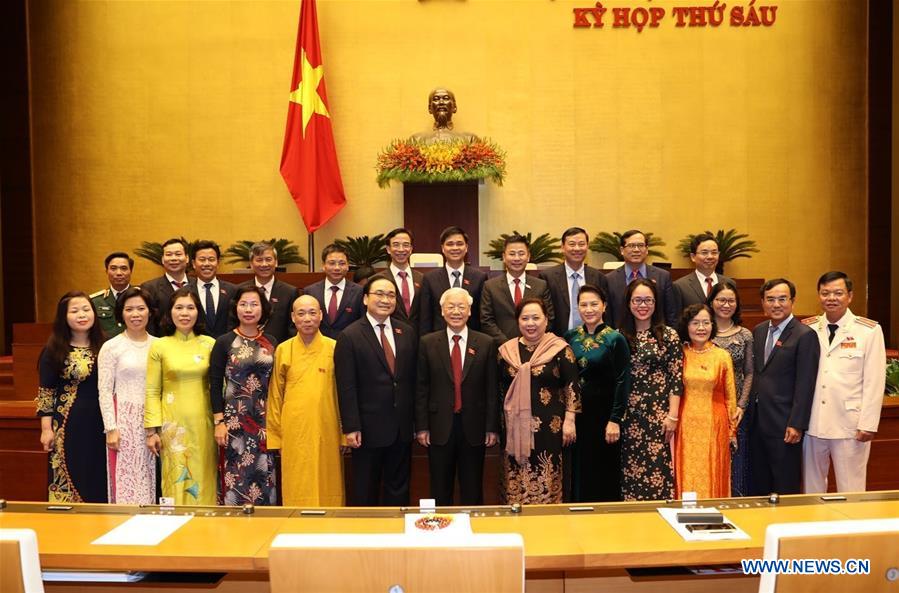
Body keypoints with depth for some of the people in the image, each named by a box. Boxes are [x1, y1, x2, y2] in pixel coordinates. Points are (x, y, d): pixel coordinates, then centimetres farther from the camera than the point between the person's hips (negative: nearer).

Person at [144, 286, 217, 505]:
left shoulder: (210, 344, 2)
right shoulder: (159, 346, 1)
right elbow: (152, 392, 2)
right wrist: (151, 430, -3)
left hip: (203, 423, 1)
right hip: (172, 424, -1)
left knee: (203, 481, 7)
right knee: (176, 481, 2)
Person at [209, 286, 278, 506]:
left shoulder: (271, 343, 7)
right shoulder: (224, 342, 0)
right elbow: (215, 385, -2)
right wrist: (218, 422, -8)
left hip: (265, 420, 3)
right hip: (234, 418, -2)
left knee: (265, 475, 5)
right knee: (237, 476, -1)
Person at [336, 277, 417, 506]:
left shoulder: (407, 332, 5)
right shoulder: (350, 336, -8)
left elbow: (414, 378, 7)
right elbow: (346, 387, -10)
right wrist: (351, 428, -14)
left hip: (402, 427, 4)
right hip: (369, 427, -4)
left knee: (399, 489, 16)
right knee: (365, 491, 11)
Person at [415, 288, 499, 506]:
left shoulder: (486, 343, 1)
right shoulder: (427, 343, 1)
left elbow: (492, 389, 0)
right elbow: (421, 388, 1)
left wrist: (492, 427, -2)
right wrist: (421, 427, -3)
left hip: (474, 427, 0)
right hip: (439, 427, 0)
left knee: (472, 490, 11)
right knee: (440, 490, 11)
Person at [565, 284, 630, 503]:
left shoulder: (615, 339, -7)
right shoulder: (570, 337, 4)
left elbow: (622, 382, -10)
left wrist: (615, 420, -14)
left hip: (603, 414, -4)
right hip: (574, 414, 4)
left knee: (604, 474, 7)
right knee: (577, 472, 11)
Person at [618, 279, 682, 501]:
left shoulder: (668, 336, 0)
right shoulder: (620, 336, 7)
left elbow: (676, 379, -2)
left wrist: (672, 416, -8)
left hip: (658, 415, -2)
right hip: (628, 415, 3)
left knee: (657, 468, -3)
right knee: (630, 471, 6)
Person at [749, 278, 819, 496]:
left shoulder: (805, 335, -9)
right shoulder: (758, 331, 12)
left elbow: (805, 385, -13)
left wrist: (796, 424, -17)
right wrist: (749, 409, 7)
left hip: (784, 424, -6)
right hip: (757, 421, 7)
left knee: (785, 489, 4)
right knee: (759, 485, 14)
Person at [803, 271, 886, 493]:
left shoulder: (869, 331, -3)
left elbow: (874, 382, -5)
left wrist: (868, 424, -8)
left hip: (850, 425, -3)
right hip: (812, 423, 3)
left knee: (850, 490, 5)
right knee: (812, 486, 13)